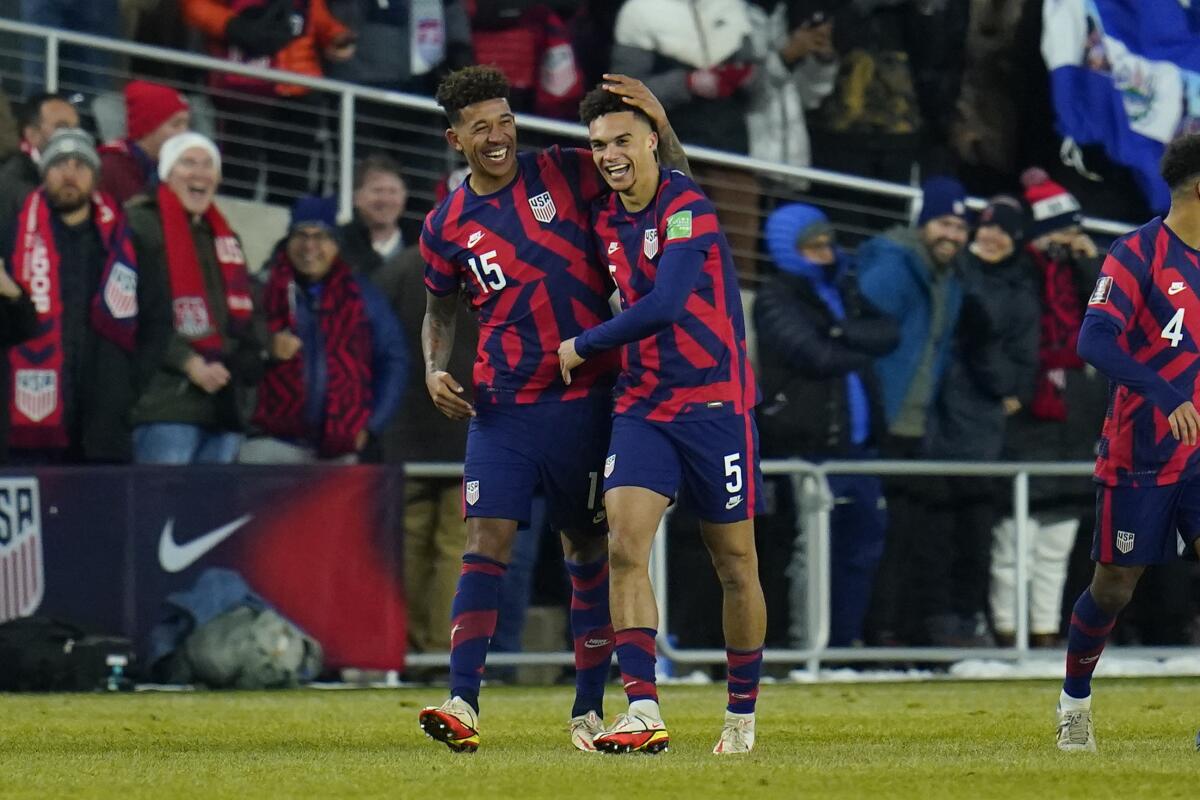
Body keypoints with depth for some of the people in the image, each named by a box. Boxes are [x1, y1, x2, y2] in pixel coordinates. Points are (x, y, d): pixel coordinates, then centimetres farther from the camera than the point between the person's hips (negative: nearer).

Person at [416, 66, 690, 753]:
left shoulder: (565, 174, 1)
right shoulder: (447, 227, 5)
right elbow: (441, 310, 20)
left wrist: (659, 123, -13)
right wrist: (436, 370, 2)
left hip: (585, 402, 0)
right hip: (501, 408, 0)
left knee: (589, 550, 6)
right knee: (487, 542, -13)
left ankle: (589, 709, 15)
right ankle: (463, 703, -18)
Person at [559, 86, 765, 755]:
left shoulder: (686, 208, -14)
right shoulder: (607, 219, 8)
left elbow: (664, 306, -23)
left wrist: (583, 347, -12)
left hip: (715, 402, -5)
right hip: (643, 404, 6)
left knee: (736, 567, 4)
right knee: (626, 547, -14)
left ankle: (743, 717, 19)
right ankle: (644, 711, -19)